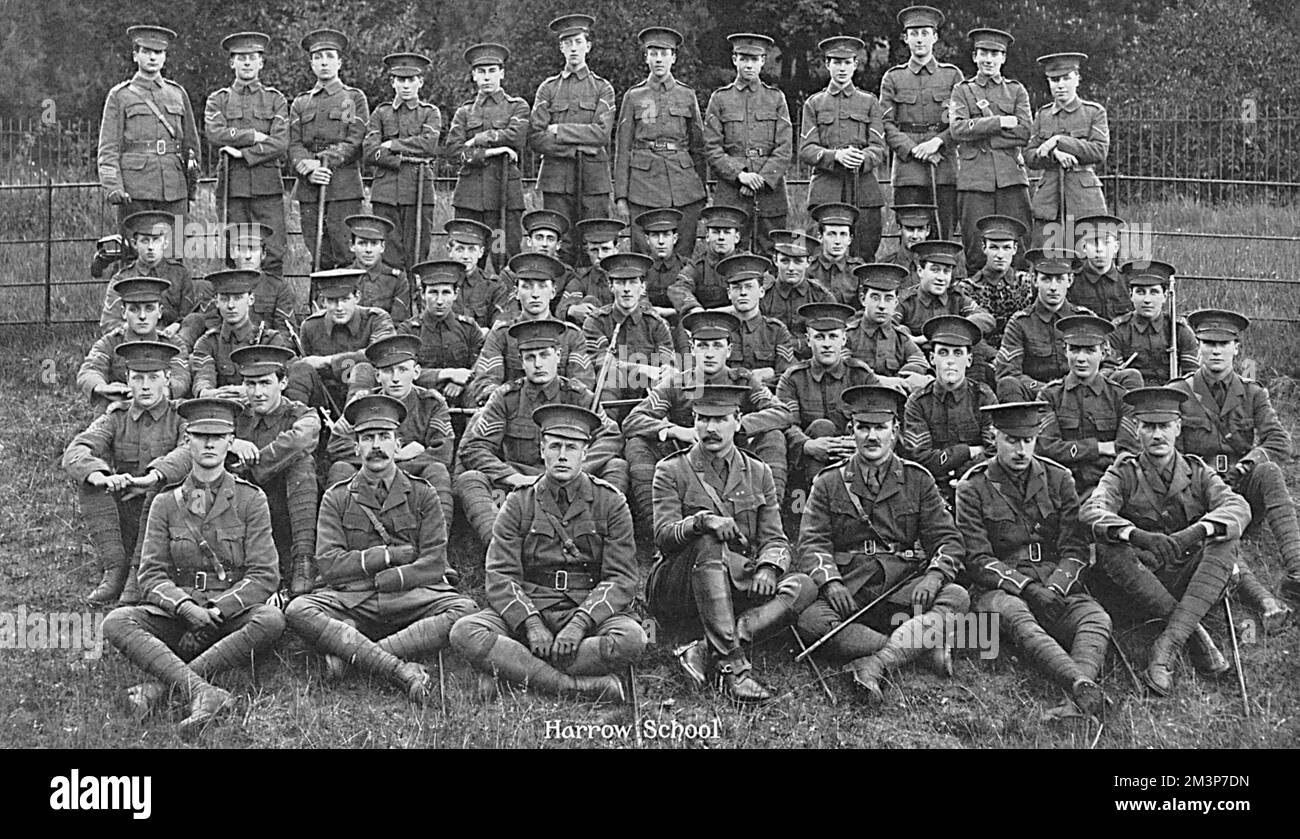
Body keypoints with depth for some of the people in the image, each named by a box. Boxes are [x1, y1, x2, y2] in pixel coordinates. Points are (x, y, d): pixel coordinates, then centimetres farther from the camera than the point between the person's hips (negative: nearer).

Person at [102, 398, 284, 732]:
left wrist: (216, 611, -17)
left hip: (233, 615, -1)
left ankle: (160, 684, -34)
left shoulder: (251, 499, 3)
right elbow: (151, 576, 2)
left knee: (271, 620, -34)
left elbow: (265, 576, -3)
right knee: (116, 622, -26)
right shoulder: (166, 503, 9)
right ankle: (203, 691, -45)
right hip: (179, 613, 1)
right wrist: (186, 607, -18)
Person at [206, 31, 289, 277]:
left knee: (273, 254, -6)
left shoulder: (275, 100, 11)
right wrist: (255, 136, -9)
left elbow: (280, 144, -4)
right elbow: (214, 134, -7)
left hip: (267, 185, 0)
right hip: (232, 186, 0)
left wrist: (242, 152, -10)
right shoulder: (217, 100, 12)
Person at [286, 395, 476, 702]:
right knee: (298, 610, -29)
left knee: (465, 611, -30)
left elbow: (433, 566, 1)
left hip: (411, 597, 0)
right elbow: (329, 566, -1)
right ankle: (399, 668, -39)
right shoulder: (336, 498, 12)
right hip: (351, 601, 0)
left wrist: (378, 580, -8)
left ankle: (349, 651, -32)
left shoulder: (422, 495, 11)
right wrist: (393, 555, -5)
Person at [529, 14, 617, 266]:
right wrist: (577, 148, -9)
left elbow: (602, 133, -6)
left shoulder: (602, 88, 9)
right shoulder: (548, 88, 10)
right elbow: (536, 139, 0)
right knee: (559, 251, -3)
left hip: (593, 180, 0)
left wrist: (559, 131, -8)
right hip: (557, 179, 0)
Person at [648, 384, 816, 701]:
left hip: (738, 586, 4)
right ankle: (732, 665, -42)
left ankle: (705, 652, -34)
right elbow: (663, 536, -9)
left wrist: (768, 568, -17)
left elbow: (775, 538, 7)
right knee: (710, 544, -35)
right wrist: (701, 521, -30)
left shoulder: (758, 473, 14)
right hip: (677, 589, -3)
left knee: (803, 586, -22)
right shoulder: (671, 471, 4)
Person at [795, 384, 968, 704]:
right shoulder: (829, 483, 11)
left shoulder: (918, 480, 12)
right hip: (847, 591, -1)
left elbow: (948, 539, 7)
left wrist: (934, 577, -15)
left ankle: (874, 664, -39)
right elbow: (812, 542, 2)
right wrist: (831, 582, -19)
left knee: (957, 597, -27)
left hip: (904, 588, 1)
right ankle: (925, 645, -30)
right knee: (808, 618, -33)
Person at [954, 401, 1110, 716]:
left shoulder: (1058, 479, 13)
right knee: (1014, 615, -39)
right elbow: (978, 559, -3)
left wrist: (1054, 588, -13)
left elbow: (1075, 550, 8)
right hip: (1000, 589, -3)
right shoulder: (973, 488, 5)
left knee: (1096, 618, -29)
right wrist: (1028, 588, -17)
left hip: (1058, 586, 4)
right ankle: (1083, 685, -61)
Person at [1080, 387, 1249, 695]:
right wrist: (1137, 536, -38)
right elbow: (1091, 511, -19)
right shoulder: (1124, 473, 2)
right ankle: (1195, 633, -25)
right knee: (1109, 548, -29)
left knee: (1225, 540, -25)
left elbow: (1238, 506, -13)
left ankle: (1167, 646, -32)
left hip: (1192, 583, 1)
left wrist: (1197, 532, -34)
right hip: (1140, 587, -1)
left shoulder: (1198, 472, 7)